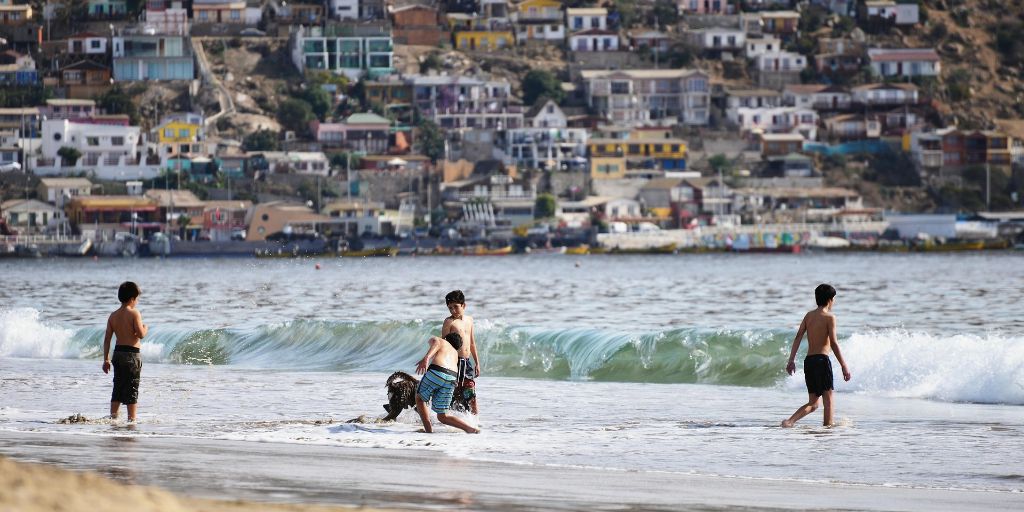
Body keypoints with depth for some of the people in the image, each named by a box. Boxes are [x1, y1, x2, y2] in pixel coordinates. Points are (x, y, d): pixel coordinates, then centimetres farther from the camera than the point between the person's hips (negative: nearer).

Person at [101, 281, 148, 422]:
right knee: (132, 389, -1)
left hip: (118, 353, 6)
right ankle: (131, 419, -1)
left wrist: (106, 359, 9)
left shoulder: (113, 316, 7)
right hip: (132, 354, -6)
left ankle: (113, 417, 12)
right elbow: (141, 334, -17)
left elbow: (107, 339, 6)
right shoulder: (134, 313, -10)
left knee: (118, 388, 13)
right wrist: (145, 329, 7)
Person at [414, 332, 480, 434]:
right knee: (442, 417, 13)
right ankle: (470, 429, -6)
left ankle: (428, 430, 13)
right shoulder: (455, 353, 37)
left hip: (436, 372, -5)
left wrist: (426, 358, -19)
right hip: (451, 378, 5)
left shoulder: (439, 341, 23)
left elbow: (436, 343, -1)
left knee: (419, 398, 23)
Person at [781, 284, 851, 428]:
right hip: (822, 359, -6)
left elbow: (798, 337, 6)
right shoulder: (829, 317, -6)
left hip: (808, 361, 6)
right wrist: (844, 366, -10)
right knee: (828, 399, 4)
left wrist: (791, 360, 6)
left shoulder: (809, 315, 12)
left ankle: (790, 421, -10)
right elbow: (833, 344, -12)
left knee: (813, 403, 10)